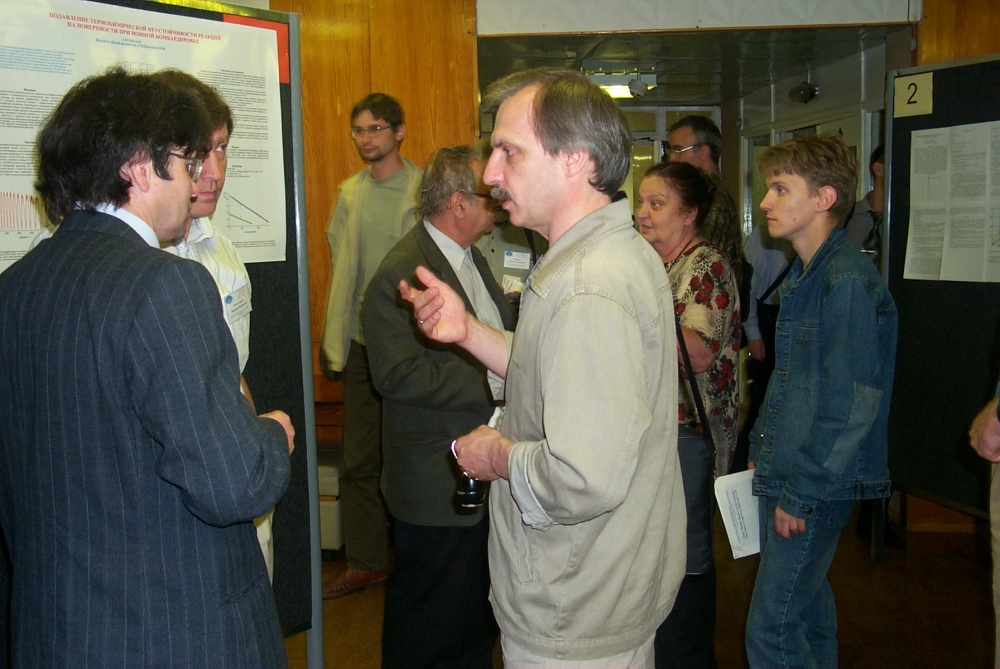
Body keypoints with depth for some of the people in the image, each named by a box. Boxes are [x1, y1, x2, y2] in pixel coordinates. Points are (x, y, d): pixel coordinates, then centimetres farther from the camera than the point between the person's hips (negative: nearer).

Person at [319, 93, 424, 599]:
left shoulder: (423, 188, -5)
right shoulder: (349, 193, 11)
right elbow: (343, 266, 12)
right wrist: (334, 341, 6)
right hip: (361, 340, 5)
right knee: (359, 460, 9)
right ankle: (365, 562, 22)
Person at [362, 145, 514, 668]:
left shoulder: (472, 258, 13)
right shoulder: (399, 275, -18)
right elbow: (398, 374, -25)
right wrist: (492, 385, -23)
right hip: (439, 483, -9)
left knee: (481, 609, 21)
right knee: (431, 627, 6)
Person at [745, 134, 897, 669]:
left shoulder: (849, 282, -19)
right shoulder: (804, 274, 11)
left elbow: (852, 405, -22)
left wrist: (801, 493, -18)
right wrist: (762, 452, 17)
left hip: (816, 488, -9)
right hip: (789, 475, 9)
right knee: (806, 607, 20)